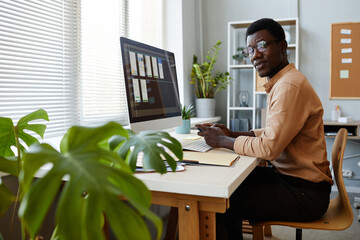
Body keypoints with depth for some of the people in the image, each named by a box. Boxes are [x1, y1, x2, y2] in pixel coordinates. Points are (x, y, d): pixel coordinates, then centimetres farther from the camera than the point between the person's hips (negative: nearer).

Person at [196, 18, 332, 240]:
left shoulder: (290, 86, -22)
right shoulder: (281, 83, 11)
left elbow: (269, 147, -27)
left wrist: (222, 141, -13)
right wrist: (233, 134, 5)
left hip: (305, 193, -10)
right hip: (288, 176, 10)